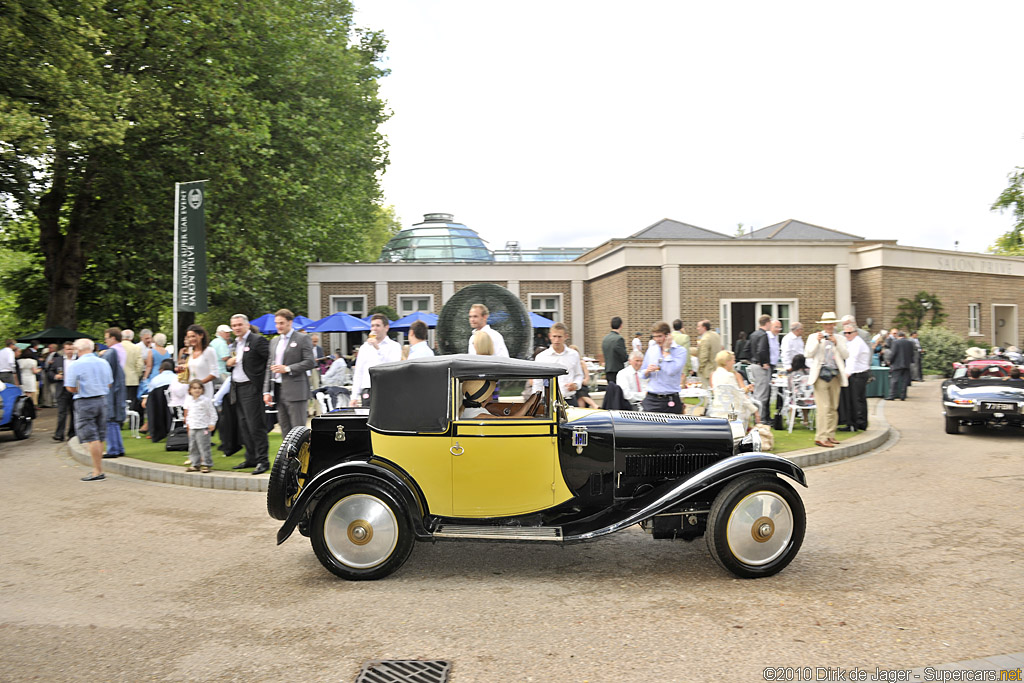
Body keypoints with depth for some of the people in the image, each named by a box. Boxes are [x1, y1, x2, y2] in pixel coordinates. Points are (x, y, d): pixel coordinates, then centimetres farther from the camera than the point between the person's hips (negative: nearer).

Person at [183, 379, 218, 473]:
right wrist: (188, 422, 18)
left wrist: (212, 423, -9)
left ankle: (206, 464, 0)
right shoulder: (188, 400, 9)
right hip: (192, 428, 7)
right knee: (192, 447, 11)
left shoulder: (206, 400, -9)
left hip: (203, 428, -7)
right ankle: (195, 464, 21)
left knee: (204, 447, -7)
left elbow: (212, 412, -6)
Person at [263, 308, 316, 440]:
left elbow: (310, 362, -10)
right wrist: (267, 391, 10)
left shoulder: (303, 339, -2)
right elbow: (269, 367, 17)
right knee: (285, 430, 9)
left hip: (295, 391, -7)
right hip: (278, 391, 7)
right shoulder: (274, 341, 18)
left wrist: (287, 369, -16)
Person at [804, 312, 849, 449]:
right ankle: (821, 437, -11)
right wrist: (817, 342, -13)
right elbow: (808, 354, -3)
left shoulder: (840, 339, 15)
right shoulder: (814, 337, 7)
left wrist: (836, 343, -9)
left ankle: (830, 435, 18)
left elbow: (846, 355, 2)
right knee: (824, 407, -12)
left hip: (835, 376, 4)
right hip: (820, 376, -4)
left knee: (834, 407, 8)